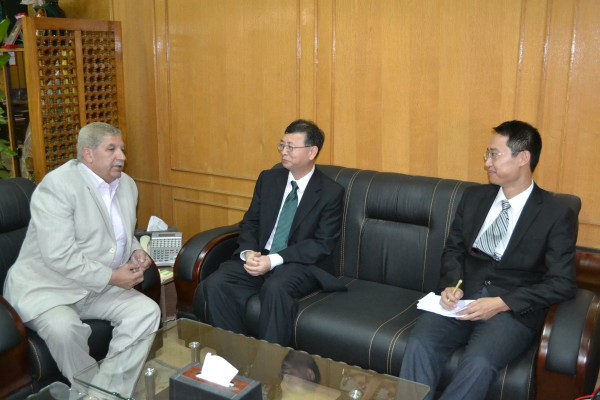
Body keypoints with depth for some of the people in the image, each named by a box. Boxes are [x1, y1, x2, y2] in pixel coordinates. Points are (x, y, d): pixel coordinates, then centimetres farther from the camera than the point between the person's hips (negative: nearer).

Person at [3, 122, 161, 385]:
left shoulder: (127, 185, 7)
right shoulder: (56, 185, -18)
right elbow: (60, 256, -25)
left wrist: (135, 252, -1)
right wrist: (112, 277, -22)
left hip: (101, 287, 7)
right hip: (46, 287, -6)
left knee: (147, 311, -13)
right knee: (64, 328, -33)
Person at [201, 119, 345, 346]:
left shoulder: (331, 192, -3)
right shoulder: (268, 179, 11)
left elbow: (322, 244, -10)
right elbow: (250, 223, 12)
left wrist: (273, 260, -20)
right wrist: (249, 252, -12)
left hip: (301, 264, -4)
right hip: (258, 258, 5)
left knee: (275, 288, -37)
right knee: (215, 283, -22)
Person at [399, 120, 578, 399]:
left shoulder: (557, 215, -2)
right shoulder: (474, 197, 12)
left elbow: (562, 283, -7)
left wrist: (502, 303, -18)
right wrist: (453, 284, -7)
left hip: (515, 309, -4)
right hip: (464, 297, 4)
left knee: (478, 362, -32)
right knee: (420, 343, -26)